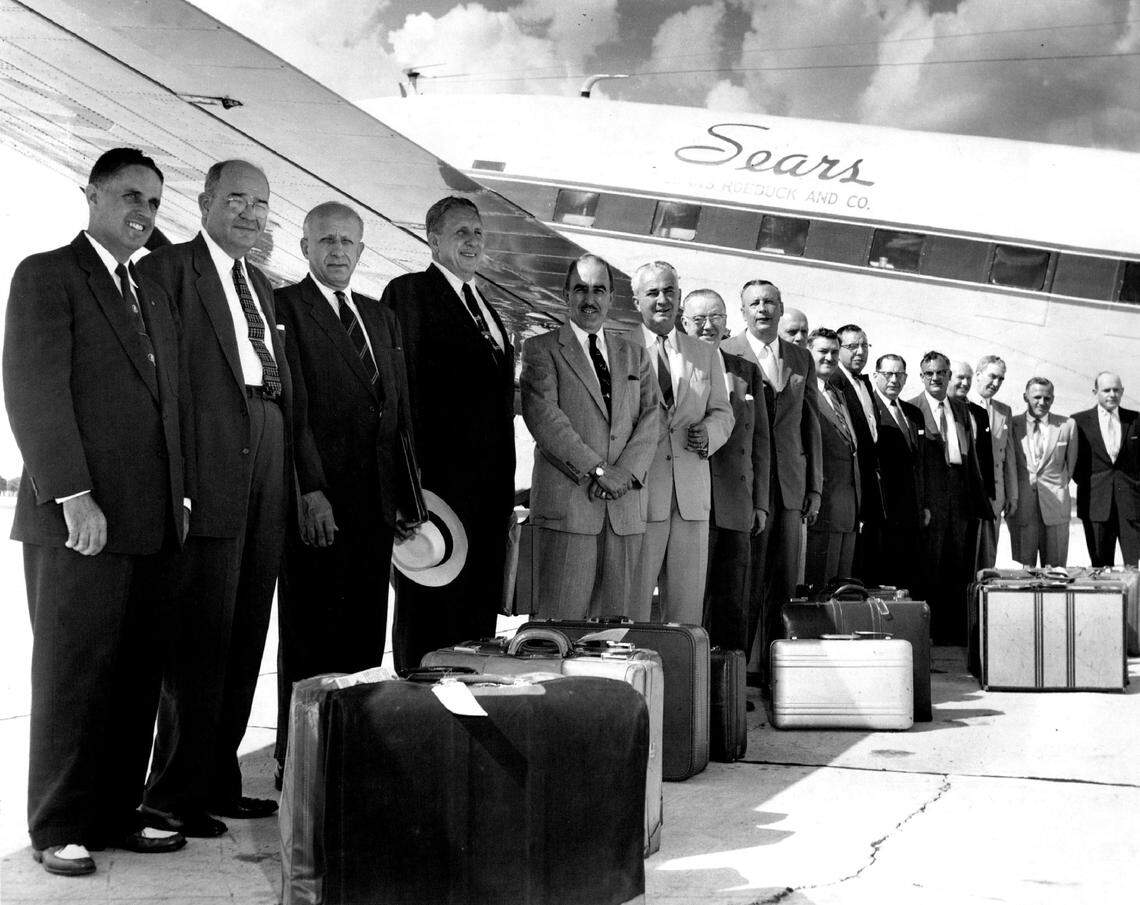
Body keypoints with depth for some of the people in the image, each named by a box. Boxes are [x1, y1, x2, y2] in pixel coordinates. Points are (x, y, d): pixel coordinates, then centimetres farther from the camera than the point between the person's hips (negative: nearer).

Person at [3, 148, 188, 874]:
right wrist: (73, 497, -16)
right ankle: (59, 828, 11)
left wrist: (179, 493, 9)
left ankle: (117, 814, 13)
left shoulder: (152, 295, 21)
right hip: (80, 520, -6)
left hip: (149, 522, 6)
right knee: (73, 676, 1)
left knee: (138, 677, 5)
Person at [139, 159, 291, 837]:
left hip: (266, 469, 8)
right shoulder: (169, 268, -1)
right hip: (207, 470, -7)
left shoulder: (263, 286, 22)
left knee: (244, 637, 11)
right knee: (202, 635, -5)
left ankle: (218, 779, 20)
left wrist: (292, 474, 10)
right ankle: (175, 793, 4)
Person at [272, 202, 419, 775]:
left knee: (365, 636, 6)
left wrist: (406, 496, 12)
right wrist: (309, 490, -17)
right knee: (311, 638, 0)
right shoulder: (284, 307, -1)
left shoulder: (382, 317, 20)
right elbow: (292, 407, -10)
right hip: (318, 502, -6)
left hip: (375, 505, 6)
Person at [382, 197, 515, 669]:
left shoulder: (486, 309, 22)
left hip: (490, 489, 7)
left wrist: (506, 492, 16)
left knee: (480, 613, 9)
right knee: (431, 611, -2)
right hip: (440, 483, -7)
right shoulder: (409, 292, -2)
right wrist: (413, 480, -16)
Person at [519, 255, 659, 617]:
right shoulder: (541, 349, 6)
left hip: (626, 506, 4)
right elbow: (543, 417, -7)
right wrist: (596, 469, -13)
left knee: (614, 623, 3)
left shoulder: (634, 354, 20)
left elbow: (650, 418, 9)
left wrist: (626, 472, -9)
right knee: (562, 621, -6)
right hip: (567, 502, -4)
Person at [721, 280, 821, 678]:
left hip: (790, 486, 4)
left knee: (784, 585, 5)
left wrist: (815, 487, 12)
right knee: (745, 584, -3)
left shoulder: (801, 359, 15)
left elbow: (810, 424, 17)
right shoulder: (724, 354, 0)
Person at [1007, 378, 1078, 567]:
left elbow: (1071, 462, 16)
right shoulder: (1012, 424, 4)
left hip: (1055, 504, 1)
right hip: (1022, 505, -1)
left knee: (1055, 570, 2)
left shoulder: (1068, 425, 8)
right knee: (1026, 568, 0)